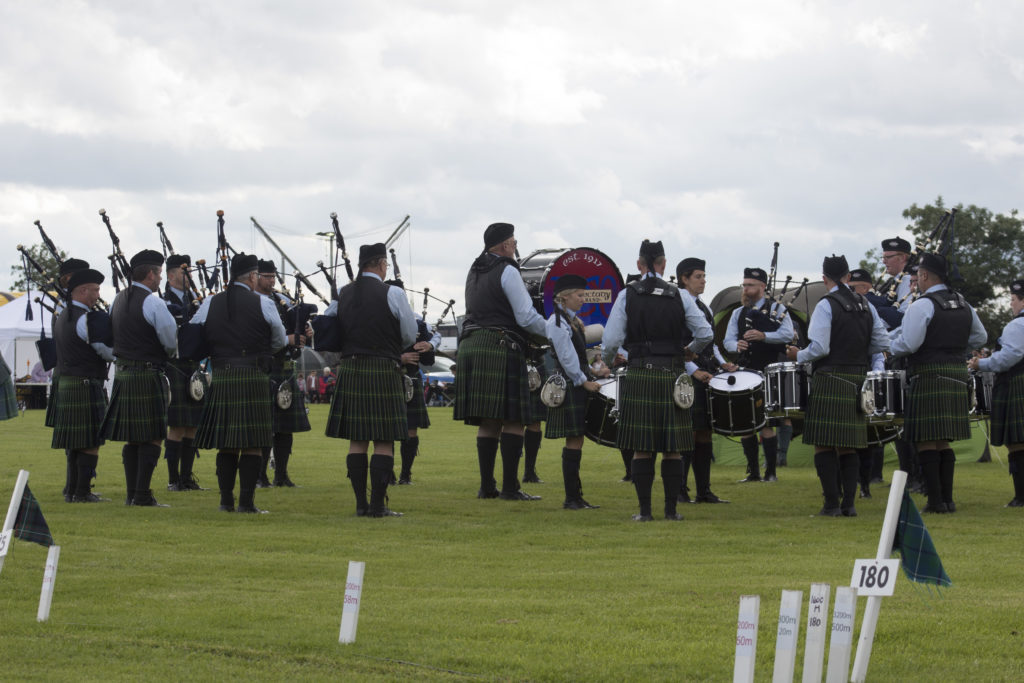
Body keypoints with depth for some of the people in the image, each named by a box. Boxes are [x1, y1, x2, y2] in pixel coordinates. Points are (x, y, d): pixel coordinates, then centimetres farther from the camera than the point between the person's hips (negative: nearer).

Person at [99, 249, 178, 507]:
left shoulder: (118, 300, 11)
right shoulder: (152, 303, -14)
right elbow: (171, 341, -11)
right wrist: (167, 353, 9)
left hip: (122, 373, 8)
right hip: (148, 376, -8)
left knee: (132, 438, 13)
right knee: (151, 438, -3)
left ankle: (131, 494, 15)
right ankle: (143, 496, -6)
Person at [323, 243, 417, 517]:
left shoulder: (341, 295, 7)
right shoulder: (392, 294, -7)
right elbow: (410, 335, -1)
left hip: (350, 371, 5)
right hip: (384, 372, -5)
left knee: (357, 440, 8)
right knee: (384, 441, -1)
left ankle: (361, 504, 8)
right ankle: (378, 504, -4)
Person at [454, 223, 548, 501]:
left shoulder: (474, 271, 18)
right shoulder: (507, 271, -8)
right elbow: (526, 316, -11)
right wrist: (555, 332, 3)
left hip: (471, 344, 8)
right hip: (501, 347, -8)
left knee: (488, 422, 10)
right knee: (513, 420, -6)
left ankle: (486, 486, 8)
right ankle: (509, 487, -10)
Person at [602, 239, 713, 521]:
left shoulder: (627, 296, -2)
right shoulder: (679, 297, 1)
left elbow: (611, 341, -6)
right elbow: (706, 334, 1)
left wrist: (608, 361, 15)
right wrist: (688, 350, 20)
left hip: (640, 377, -1)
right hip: (673, 376, 1)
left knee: (642, 449, 2)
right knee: (673, 449, 6)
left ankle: (644, 510, 1)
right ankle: (672, 508, 7)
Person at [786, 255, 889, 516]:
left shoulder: (826, 305, -9)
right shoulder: (866, 305, 10)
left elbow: (819, 348, -15)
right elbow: (882, 343, 10)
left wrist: (798, 356, 2)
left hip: (829, 381, -6)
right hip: (857, 382, 6)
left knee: (824, 444, -2)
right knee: (848, 446, 11)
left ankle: (832, 503, -7)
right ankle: (849, 503, 6)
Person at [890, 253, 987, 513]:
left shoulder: (921, 306, -12)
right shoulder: (963, 304, 11)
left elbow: (908, 344, -17)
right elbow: (980, 337, 20)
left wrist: (892, 349, 3)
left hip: (928, 377, -7)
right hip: (956, 378, 7)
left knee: (926, 442, -3)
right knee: (943, 442, 13)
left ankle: (936, 499, -7)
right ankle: (947, 498, 11)